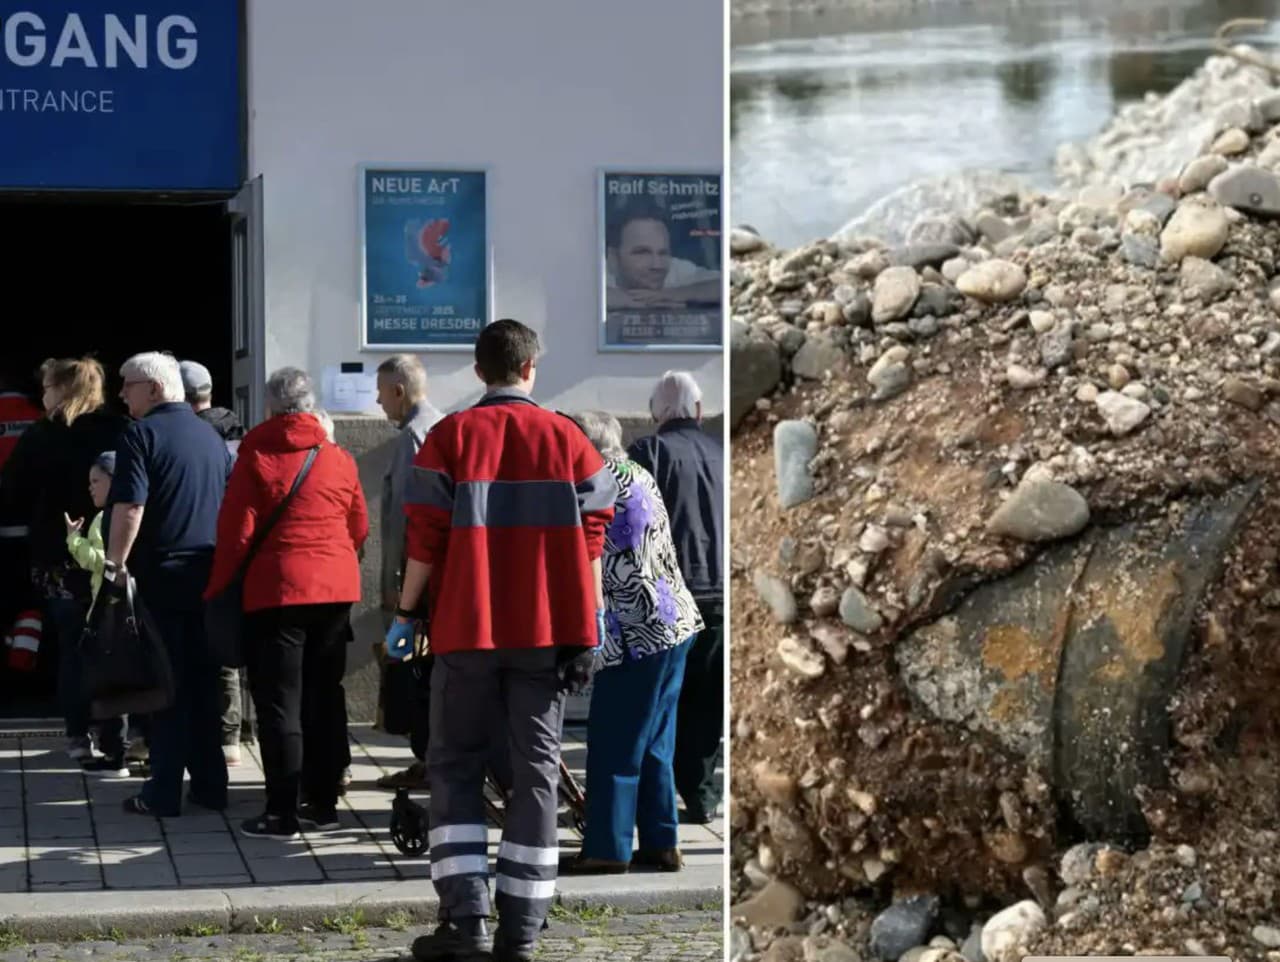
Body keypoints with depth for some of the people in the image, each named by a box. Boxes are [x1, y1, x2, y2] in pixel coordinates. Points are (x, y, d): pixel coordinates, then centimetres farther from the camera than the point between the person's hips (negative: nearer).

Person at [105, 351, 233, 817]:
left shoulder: (142, 434, -9)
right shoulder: (211, 436, 13)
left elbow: (130, 506, -19)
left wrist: (116, 565, -16)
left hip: (159, 574, -6)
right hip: (208, 574, 6)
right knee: (203, 682, 11)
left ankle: (164, 792, -1)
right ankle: (210, 784, 14)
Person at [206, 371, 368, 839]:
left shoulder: (255, 457, -6)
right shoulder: (339, 459, 6)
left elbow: (236, 531, -7)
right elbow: (359, 528, 11)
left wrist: (218, 587, 5)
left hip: (276, 590, -4)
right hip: (336, 589, 4)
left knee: (279, 701, -1)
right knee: (325, 696, 11)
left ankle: (282, 811, -3)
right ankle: (323, 804, 15)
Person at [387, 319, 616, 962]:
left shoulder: (451, 438, -2)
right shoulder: (568, 439, 3)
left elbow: (426, 539, -5)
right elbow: (589, 541, 0)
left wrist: (406, 613, 5)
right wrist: (589, 628, 4)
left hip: (468, 629, -1)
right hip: (547, 632, 1)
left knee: (454, 766, 9)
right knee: (537, 771, 6)